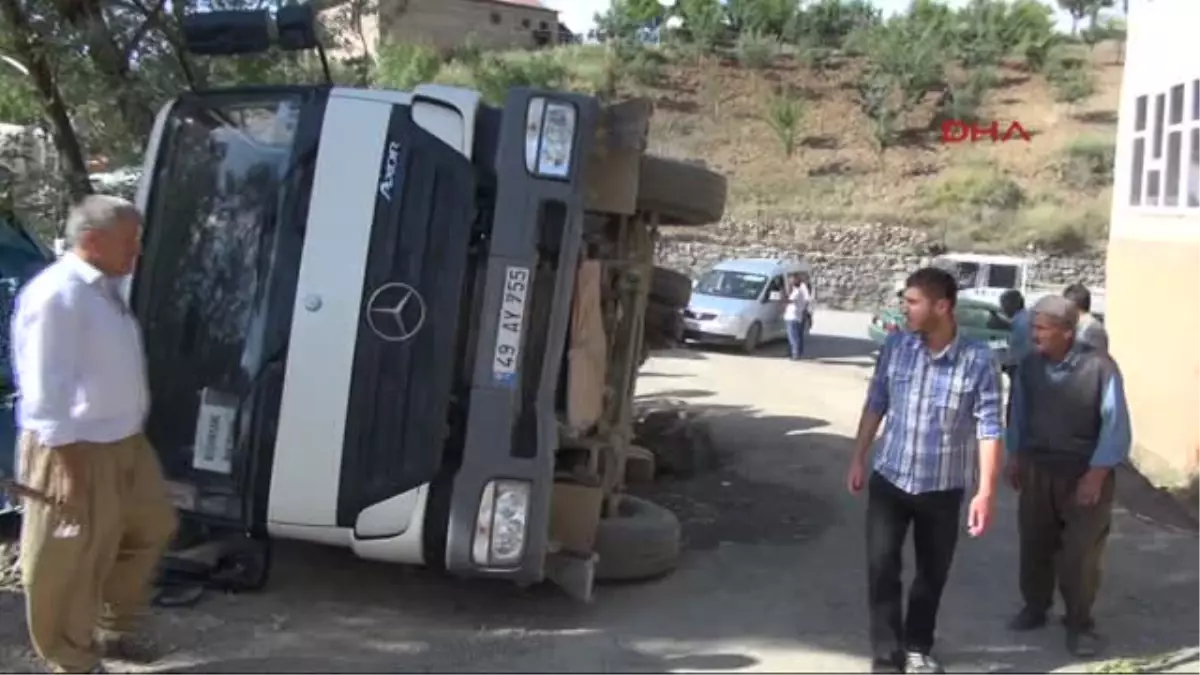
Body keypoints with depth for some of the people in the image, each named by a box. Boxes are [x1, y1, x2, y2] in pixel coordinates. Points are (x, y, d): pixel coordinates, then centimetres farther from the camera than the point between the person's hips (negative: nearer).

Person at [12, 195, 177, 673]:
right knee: (71, 562, 4)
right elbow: (47, 389, -22)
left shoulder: (105, 288, 11)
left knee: (149, 529, 22)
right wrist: (69, 462, -23)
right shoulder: (57, 294, -20)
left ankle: (111, 629, 38)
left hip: (124, 441, 10)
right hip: (77, 450, -10)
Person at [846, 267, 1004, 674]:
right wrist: (858, 459, 8)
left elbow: (988, 428, -14)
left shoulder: (978, 360, -15)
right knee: (881, 568, -4)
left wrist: (985, 492, -18)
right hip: (889, 478, 1)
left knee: (932, 574, 14)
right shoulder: (895, 347, -6)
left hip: (943, 488, -1)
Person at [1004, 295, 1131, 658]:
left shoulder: (1099, 366, -19)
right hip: (1037, 469, 4)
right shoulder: (1030, 365, -5)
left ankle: (1079, 624, 20)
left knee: (1081, 552, 3)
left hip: (1085, 473, -4)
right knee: (1035, 544, 13)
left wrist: (1097, 474, -15)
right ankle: (1035, 607, 33)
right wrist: (1014, 457, 13)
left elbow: (1115, 424, -14)